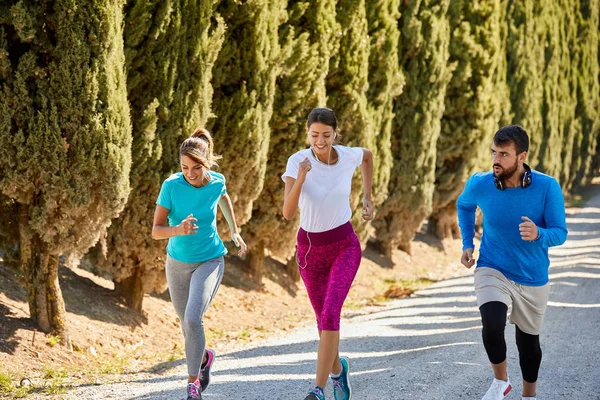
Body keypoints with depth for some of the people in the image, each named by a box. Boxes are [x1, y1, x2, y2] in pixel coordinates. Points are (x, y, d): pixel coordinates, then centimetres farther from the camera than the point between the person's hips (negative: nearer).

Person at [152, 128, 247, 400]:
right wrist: (178, 230, -39)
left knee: (193, 319, -22)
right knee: (187, 325, 15)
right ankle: (204, 358, 49)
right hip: (178, 262, 1)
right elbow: (156, 231, -19)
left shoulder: (216, 182, -13)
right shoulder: (171, 186, -18)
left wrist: (235, 232, 24)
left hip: (209, 261, -1)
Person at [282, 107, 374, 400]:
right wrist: (301, 177, -40)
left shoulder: (348, 156, -13)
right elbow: (288, 213, -26)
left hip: (345, 246, -1)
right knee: (325, 319, 15)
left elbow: (367, 155, 14)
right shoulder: (297, 161, -18)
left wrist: (367, 197, 10)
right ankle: (337, 368, 46)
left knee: (330, 313, -21)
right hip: (310, 247, 1)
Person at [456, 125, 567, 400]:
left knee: (528, 339, 16)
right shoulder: (479, 184, -16)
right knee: (493, 324, -27)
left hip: (533, 277, 1)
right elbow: (464, 205, 9)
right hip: (493, 271, -1)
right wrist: (467, 244, 3)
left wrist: (538, 234, -38)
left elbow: (560, 233, -16)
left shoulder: (547, 187, -21)